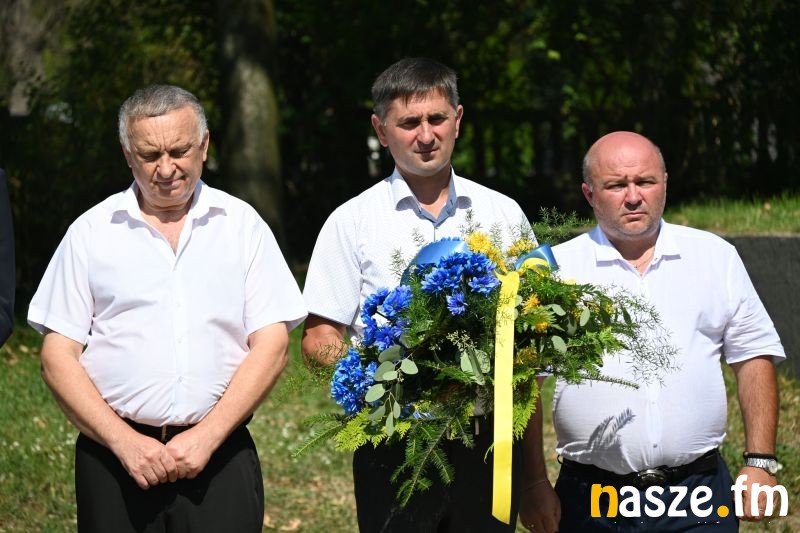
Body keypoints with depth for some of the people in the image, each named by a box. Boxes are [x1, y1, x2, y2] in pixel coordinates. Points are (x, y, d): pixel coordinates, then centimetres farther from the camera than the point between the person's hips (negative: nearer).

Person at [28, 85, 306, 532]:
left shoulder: (242, 224, 7)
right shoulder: (91, 232, 6)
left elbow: (271, 344, 1)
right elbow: (58, 356, 3)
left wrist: (207, 437, -9)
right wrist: (125, 442, -8)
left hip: (218, 457, 0)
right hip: (115, 458, 0)